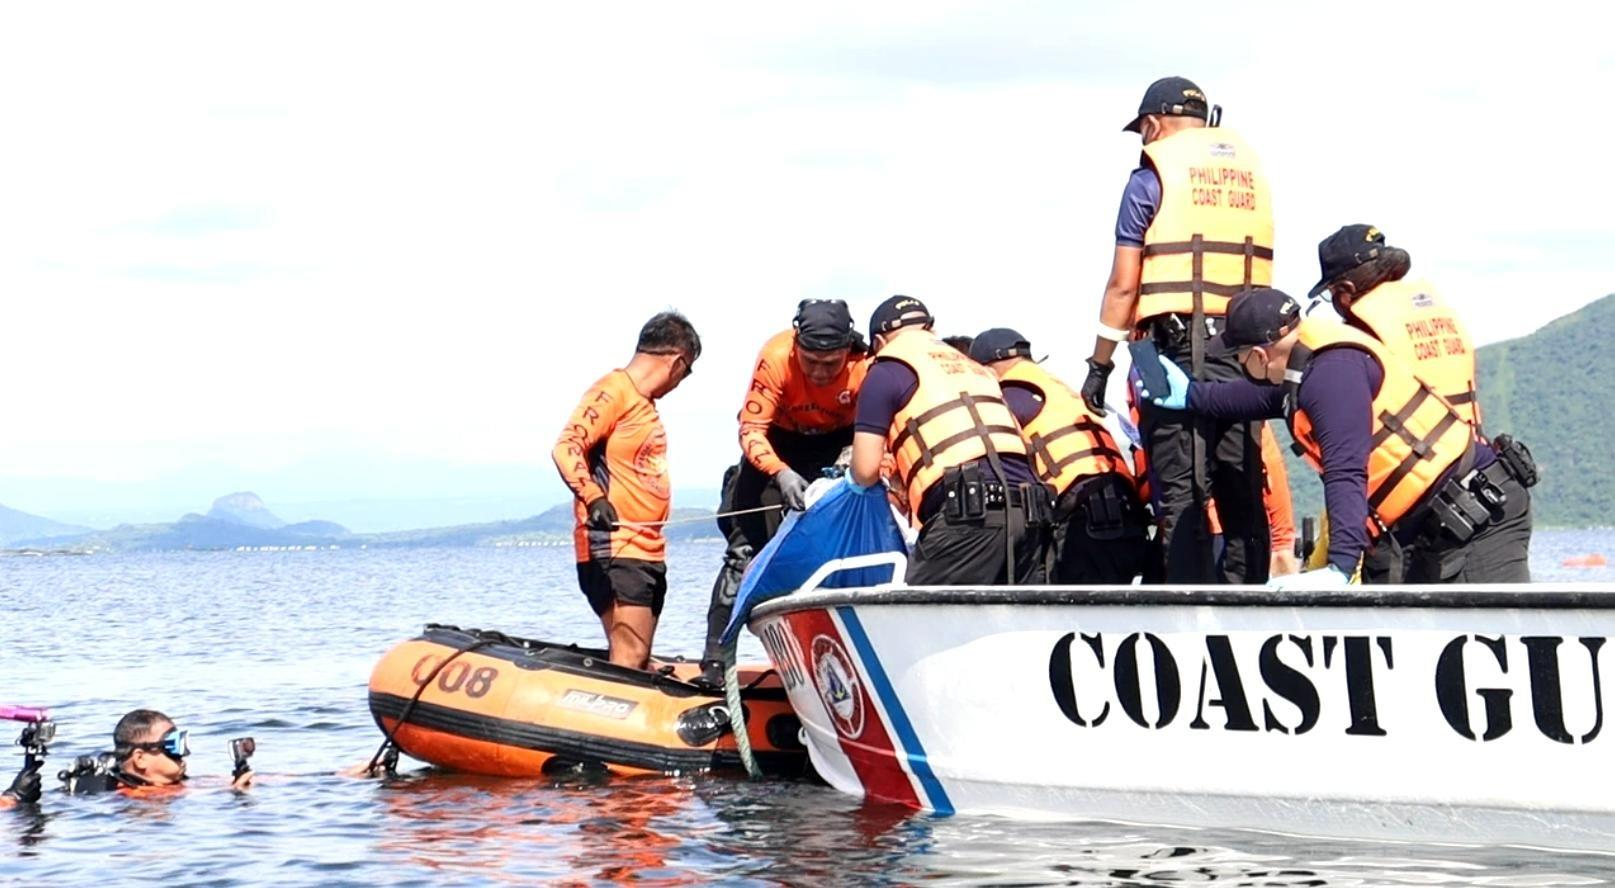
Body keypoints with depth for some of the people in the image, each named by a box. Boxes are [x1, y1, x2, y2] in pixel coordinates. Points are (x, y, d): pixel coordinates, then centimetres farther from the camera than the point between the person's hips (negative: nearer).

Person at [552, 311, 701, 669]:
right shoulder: (612, 391, -9)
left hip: (648, 552, 10)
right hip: (613, 549, -10)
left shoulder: (644, 401, 19)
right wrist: (593, 499, -36)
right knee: (629, 658, -17)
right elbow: (566, 449, -21)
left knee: (639, 661, 8)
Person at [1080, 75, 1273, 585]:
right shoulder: (1251, 168, 17)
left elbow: (1124, 284, -2)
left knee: (1181, 494, -3)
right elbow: (1258, 268, 11)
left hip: (1177, 349, -5)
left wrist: (1099, 365, 4)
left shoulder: (1152, 175, 2)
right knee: (1243, 495, 8)